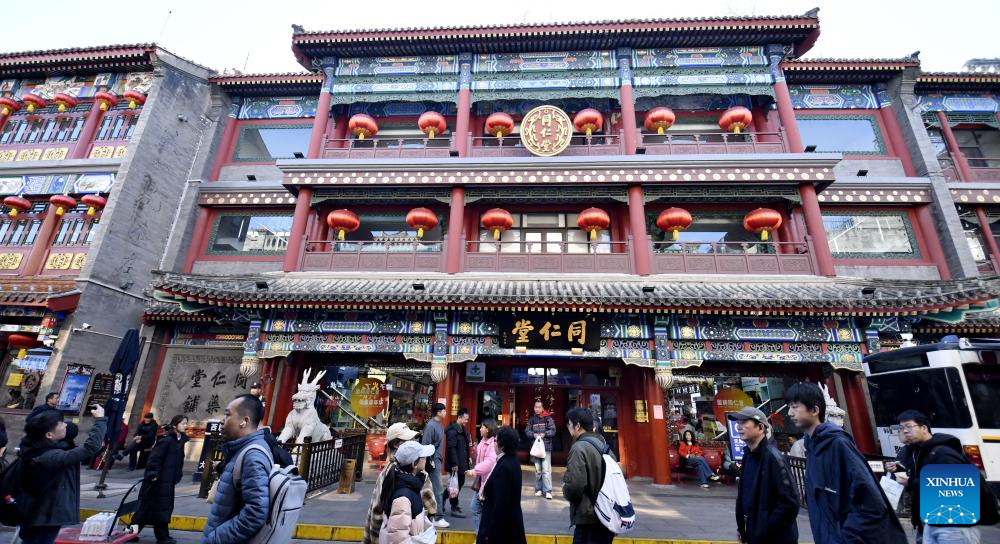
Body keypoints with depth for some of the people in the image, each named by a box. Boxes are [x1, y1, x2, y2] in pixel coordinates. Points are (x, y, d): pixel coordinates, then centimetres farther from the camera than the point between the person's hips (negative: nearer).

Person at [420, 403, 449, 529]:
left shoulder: (439, 425, 9)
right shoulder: (431, 425, -18)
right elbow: (425, 445, -19)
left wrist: (440, 458, 15)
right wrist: (430, 461, -18)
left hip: (438, 461, 9)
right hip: (433, 462, -9)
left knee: (433, 489, 17)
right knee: (437, 491, -4)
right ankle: (438, 518, 3)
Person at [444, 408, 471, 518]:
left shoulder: (462, 430, 12)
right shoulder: (452, 430, -18)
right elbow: (451, 448, -22)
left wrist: (467, 461, 12)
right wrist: (454, 464, -22)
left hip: (462, 463, 10)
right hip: (455, 464, -10)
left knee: (460, 483, 17)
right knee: (456, 485, 2)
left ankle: (443, 499, 32)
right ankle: (454, 508, 16)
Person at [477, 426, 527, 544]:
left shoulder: (504, 467, -24)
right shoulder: (512, 462, 4)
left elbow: (500, 503, -23)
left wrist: (491, 532, -18)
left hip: (502, 524, -9)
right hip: (511, 521, 9)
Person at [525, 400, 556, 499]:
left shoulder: (548, 418, -5)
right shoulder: (532, 419, 5)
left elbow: (553, 430, -6)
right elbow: (527, 431, 4)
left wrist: (544, 434, -20)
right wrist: (534, 435, -14)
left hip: (546, 447, -3)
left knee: (546, 470, -7)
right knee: (537, 470, 12)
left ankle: (548, 491, -1)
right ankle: (539, 489, 23)